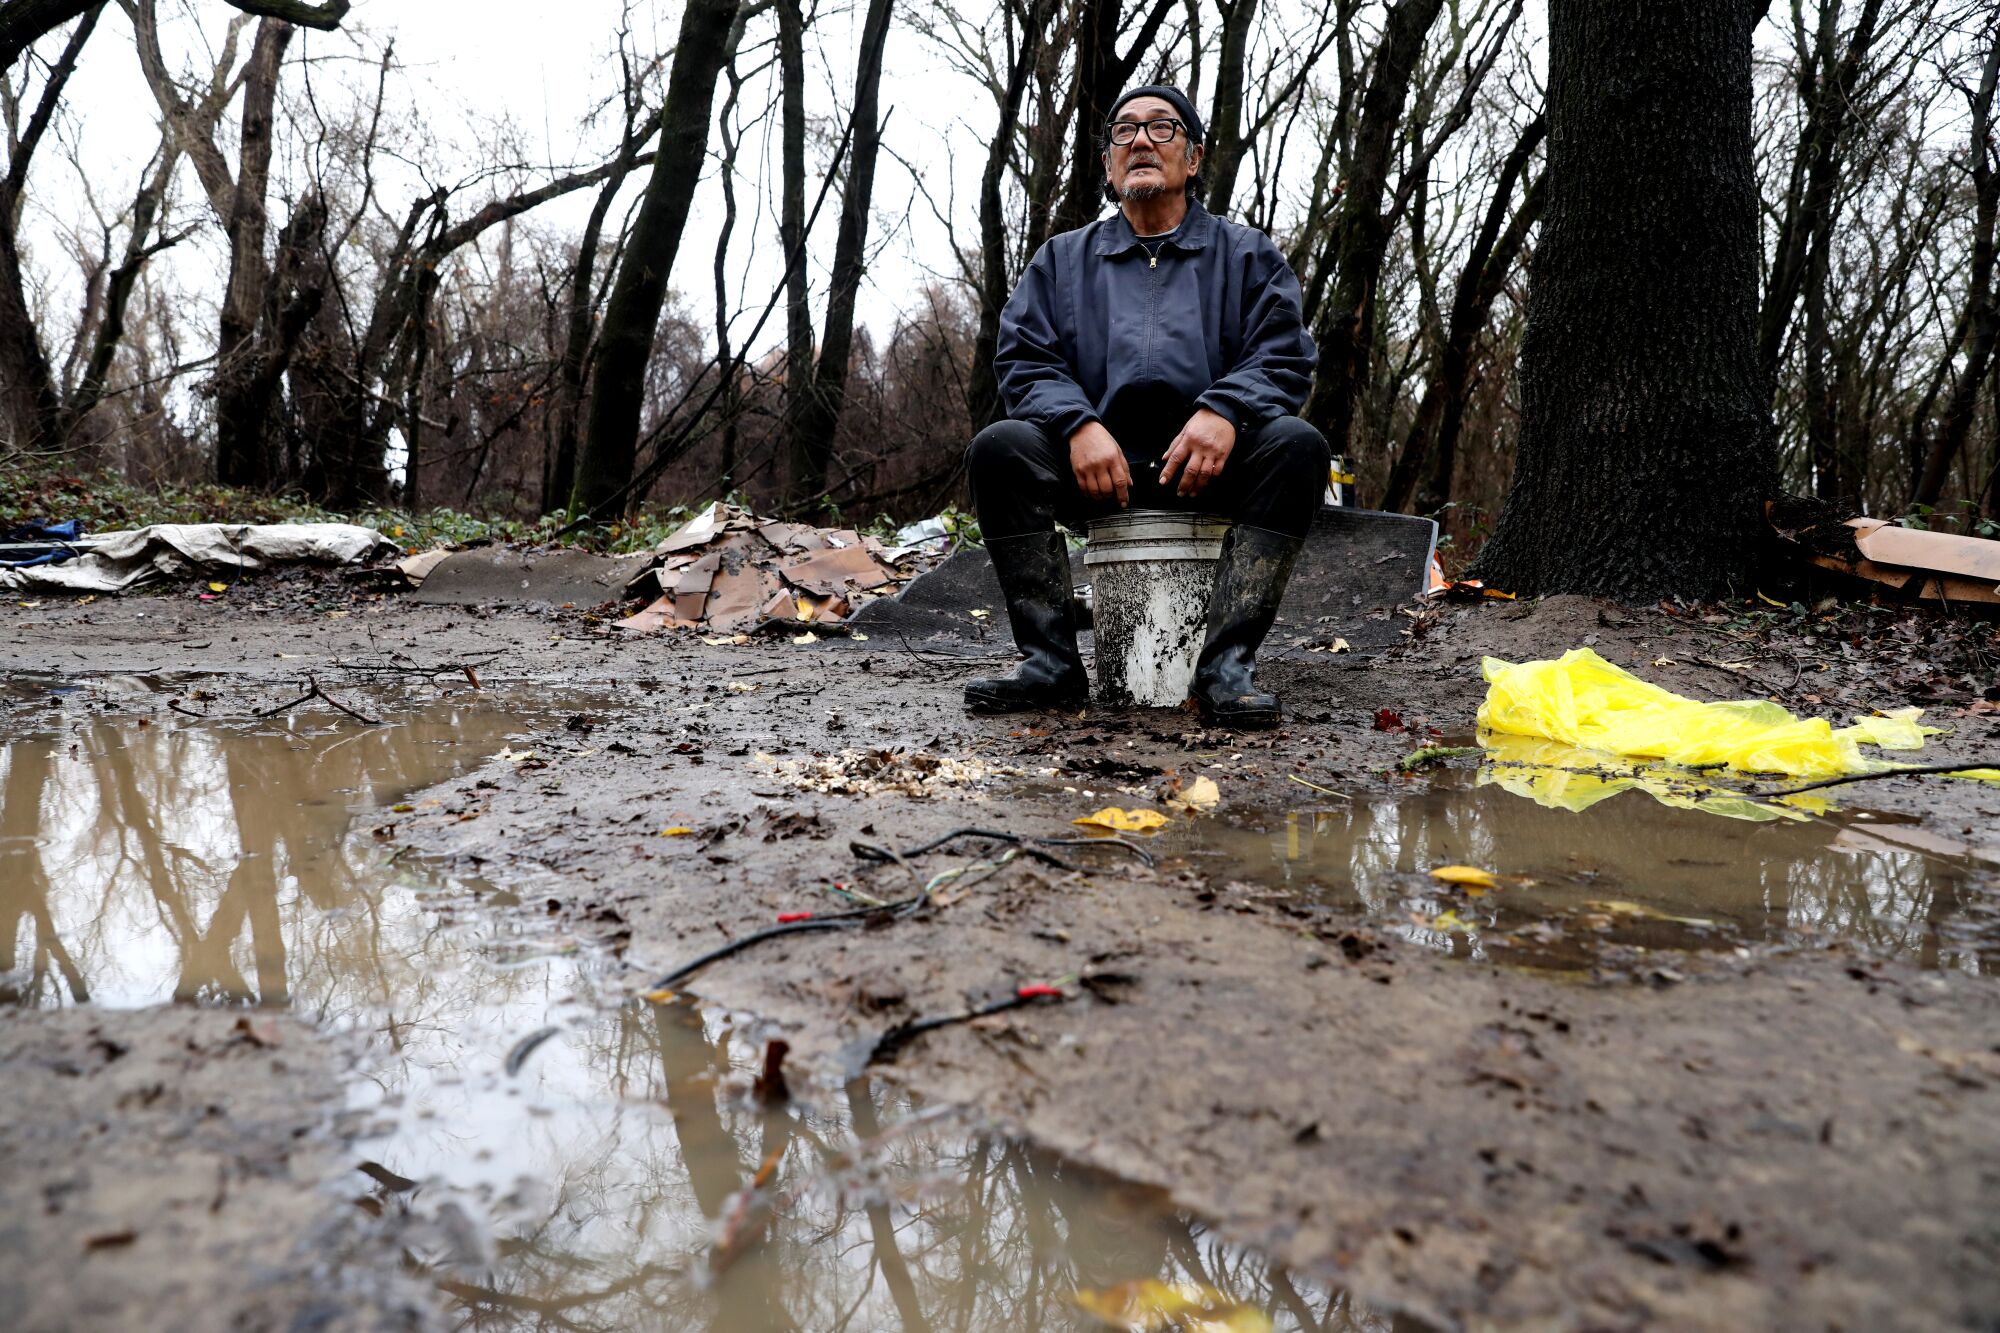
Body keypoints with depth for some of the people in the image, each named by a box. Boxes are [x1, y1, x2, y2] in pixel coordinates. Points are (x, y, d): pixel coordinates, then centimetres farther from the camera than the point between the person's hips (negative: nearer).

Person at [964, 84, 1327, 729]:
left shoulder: (1247, 254, 16)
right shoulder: (1063, 258, 19)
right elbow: (1024, 359, 6)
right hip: (1098, 461, 1)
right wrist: (1078, 424, -16)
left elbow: (1283, 356, 3)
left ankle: (1227, 665, -32)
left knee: (1298, 444, -30)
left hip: (1212, 462, 0)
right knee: (998, 447, -25)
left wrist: (1224, 411, -20)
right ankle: (1051, 663, -26)